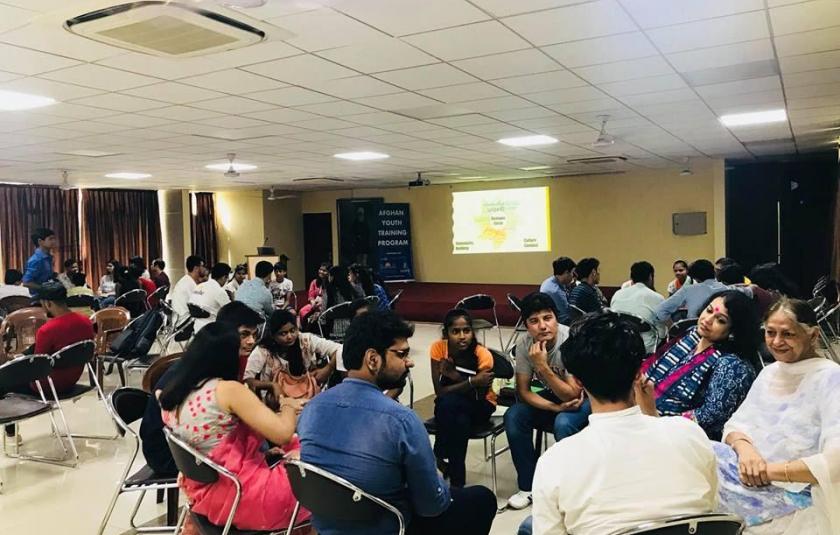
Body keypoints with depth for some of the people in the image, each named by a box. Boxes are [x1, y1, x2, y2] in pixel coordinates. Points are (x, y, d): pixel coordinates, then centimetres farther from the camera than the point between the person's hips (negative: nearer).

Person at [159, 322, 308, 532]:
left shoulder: (171, 393, 2)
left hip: (201, 491, 8)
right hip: (236, 494, -8)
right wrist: (288, 406, -1)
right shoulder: (227, 390, -21)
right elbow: (282, 434, -23)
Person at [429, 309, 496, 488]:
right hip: (449, 409, 2)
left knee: (449, 402, -35)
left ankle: (440, 455, -14)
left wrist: (456, 376, -33)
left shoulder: (482, 355, -24)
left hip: (479, 406, -1)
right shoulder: (438, 348, -19)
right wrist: (471, 382, -38)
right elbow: (439, 391, -22)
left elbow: (479, 397, -19)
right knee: (460, 422, -35)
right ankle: (456, 482, -16)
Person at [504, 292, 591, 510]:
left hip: (581, 397, -4)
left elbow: (572, 395, -29)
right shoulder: (525, 344, -17)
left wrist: (543, 367, -40)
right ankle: (528, 485, -3)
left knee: (563, 424, -34)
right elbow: (523, 390, -10)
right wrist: (556, 407, -25)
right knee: (513, 417, -20)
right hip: (550, 395, 4)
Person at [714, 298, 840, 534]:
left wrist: (773, 469, -22)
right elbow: (735, 424, 10)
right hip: (749, 478, 7)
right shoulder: (770, 372, 12)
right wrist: (744, 447, -12)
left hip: (794, 496, -7)